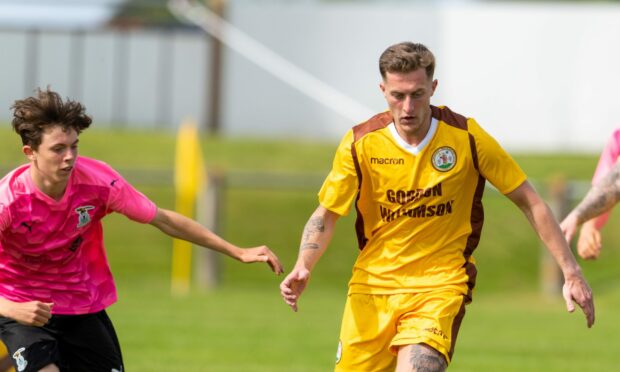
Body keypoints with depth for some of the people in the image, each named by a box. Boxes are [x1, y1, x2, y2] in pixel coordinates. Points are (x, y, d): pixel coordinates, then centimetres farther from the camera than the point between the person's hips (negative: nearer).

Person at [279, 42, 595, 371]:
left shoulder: (467, 138, -8)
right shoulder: (360, 144, -6)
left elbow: (529, 202, -1)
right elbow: (326, 215, 3)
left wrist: (571, 273, -3)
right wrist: (302, 268, -16)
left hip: (439, 287, -2)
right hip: (373, 283, 2)